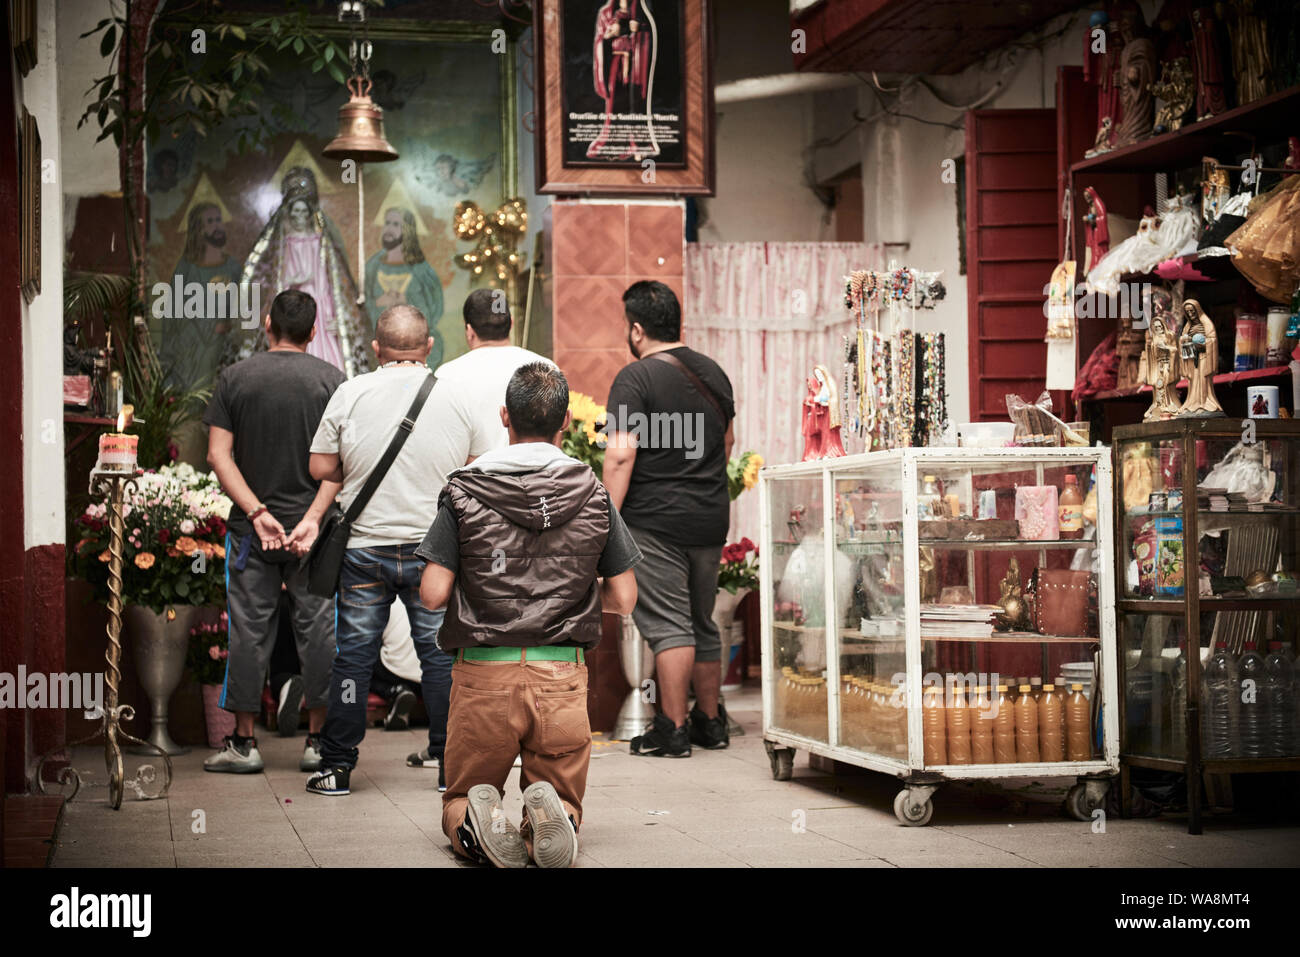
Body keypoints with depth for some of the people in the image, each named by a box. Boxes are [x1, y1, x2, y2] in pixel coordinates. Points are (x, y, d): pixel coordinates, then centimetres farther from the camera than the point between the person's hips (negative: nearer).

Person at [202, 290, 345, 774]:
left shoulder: (234, 377, 2)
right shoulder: (331, 380, -1)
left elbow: (218, 454, -5)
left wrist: (256, 511, -8)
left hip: (251, 527, 1)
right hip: (312, 527, -1)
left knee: (248, 631, 5)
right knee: (318, 630, 5)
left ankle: (243, 741, 8)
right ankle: (317, 740, 8)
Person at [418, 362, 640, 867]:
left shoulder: (464, 491, -2)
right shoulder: (593, 493, 3)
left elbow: (433, 594, -6)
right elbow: (623, 598, 5)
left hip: (483, 674, -1)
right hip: (562, 675, 1)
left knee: (459, 801, 16)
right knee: (564, 801, 13)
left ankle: (474, 822, -19)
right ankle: (547, 811, -23)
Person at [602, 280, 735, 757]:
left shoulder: (635, 378, -11)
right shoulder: (713, 372, 11)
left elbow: (621, 454, -18)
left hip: (655, 519, -7)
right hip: (711, 516, 7)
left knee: (669, 625, -5)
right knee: (703, 623, 16)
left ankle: (672, 730, -4)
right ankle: (710, 721, 24)